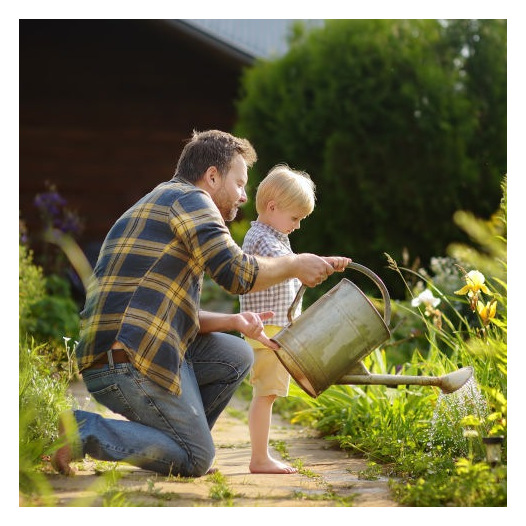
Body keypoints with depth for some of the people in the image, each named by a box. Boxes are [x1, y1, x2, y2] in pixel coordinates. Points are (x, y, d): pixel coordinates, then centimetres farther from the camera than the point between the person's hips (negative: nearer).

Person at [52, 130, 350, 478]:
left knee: (237, 356, 16)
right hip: (130, 360, -10)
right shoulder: (188, 198, -3)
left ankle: (174, 444, 13)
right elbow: (236, 273, -15)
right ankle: (85, 430, -8)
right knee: (197, 461, -2)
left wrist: (234, 322, 8)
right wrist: (296, 266, 0)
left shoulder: (161, 202, 27)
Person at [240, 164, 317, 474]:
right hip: (267, 332, -10)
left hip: (280, 331, 10)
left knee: (267, 395, 11)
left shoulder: (276, 237, 20)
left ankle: (263, 457, 15)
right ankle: (260, 459, -7)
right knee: (264, 394, -9)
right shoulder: (261, 238, -13)